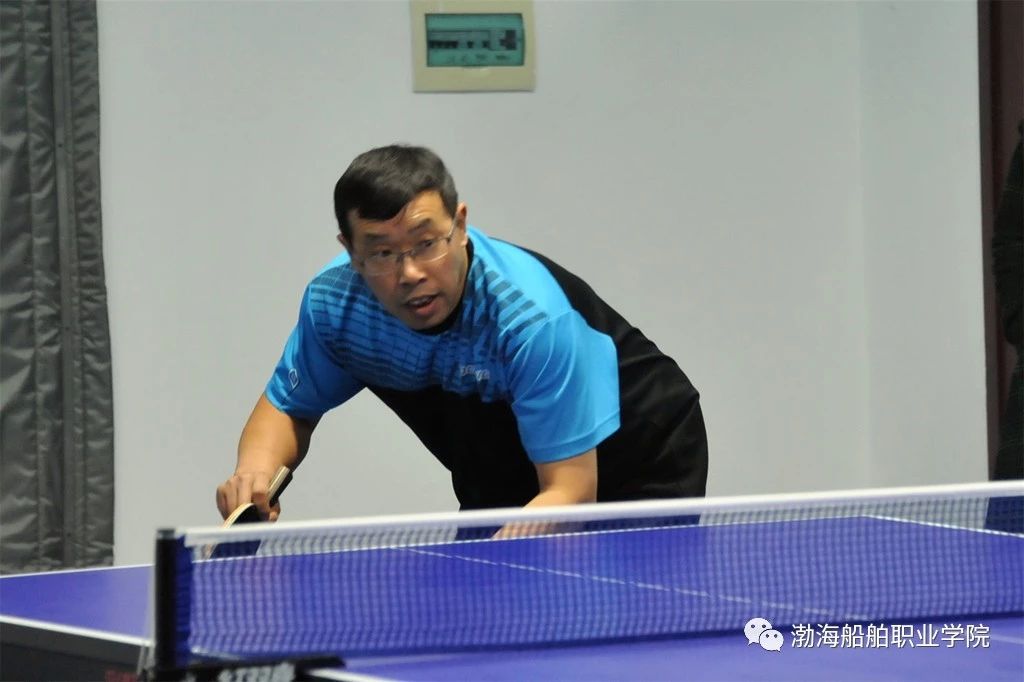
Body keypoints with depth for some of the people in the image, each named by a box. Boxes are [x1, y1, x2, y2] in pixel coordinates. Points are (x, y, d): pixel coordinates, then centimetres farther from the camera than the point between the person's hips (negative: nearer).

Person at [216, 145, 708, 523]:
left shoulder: (533, 316, -38)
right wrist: (257, 470, -23)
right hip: (499, 484, 5)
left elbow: (571, 489, -35)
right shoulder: (335, 302, -20)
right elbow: (290, 406, 0)